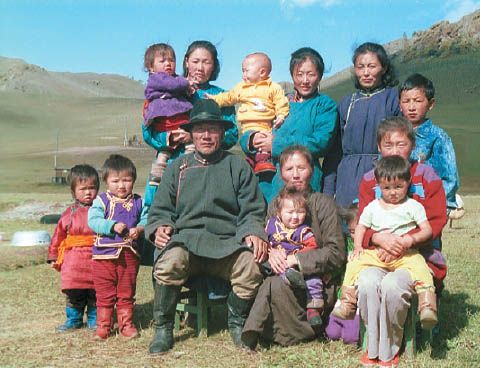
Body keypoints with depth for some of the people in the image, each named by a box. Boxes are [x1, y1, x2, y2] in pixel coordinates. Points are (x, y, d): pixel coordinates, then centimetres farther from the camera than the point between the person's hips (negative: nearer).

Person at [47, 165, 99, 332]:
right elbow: (59, 235, 10)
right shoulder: (70, 213, 5)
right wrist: (54, 256, 12)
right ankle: (73, 319, 23)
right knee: (73, 293, 7)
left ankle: (94, 319, 22)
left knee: (96, 292, 6)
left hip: (96, 258, -1)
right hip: (73, 260, 1)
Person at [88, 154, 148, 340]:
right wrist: (113, 226, -25)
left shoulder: (138, 202, 4)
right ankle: (103, 325, 20)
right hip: (104, 254, -2)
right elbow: (93, 221, -14)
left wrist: (139, 229, -18)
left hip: (129, 254, 2)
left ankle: (126, 324, 24)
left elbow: (145, 220, 3)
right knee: (104, 294, 8)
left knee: (126, 293, 12)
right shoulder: (101, 201, -3)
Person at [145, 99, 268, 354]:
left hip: (227, 243, 0)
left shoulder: (238, 166, 14)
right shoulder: (178, 168, 19)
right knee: (170, 261, -34)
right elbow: (160, 210, 17)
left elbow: (252, 211, 9)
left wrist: (254, 233, -11)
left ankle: (237, 322, 1)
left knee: (251, 267, -31)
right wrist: (160, 227, -5)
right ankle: (163, 329, -9)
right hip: (186, 239, 1)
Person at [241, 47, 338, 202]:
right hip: (267, 181, 4)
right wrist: (252, 139, -9)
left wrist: (276, 144, -11)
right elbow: (244, 138, 16)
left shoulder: (325, 105, 7)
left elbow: (321, 143, -10)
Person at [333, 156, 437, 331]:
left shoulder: (413, 206, 5)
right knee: (355, 264, -16)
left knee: (420, 268, -31)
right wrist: (358, 247, -1)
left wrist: (413, 239, -20)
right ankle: (347, 304, -10)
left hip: (405, 254, -3)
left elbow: (427, 230, 1)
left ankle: (427, 308, -31)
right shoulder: (373, 207, 13)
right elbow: (361, 226, 17)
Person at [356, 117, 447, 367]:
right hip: (378, 255, 2)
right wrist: (381, 239, -21)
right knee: (367, 281, -31)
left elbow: (436, 221, -4)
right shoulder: (369, 180, 10)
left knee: (392, 285, -33)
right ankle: (373, 347, -9)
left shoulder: (426, 175, 4)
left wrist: (405, 242, -20)